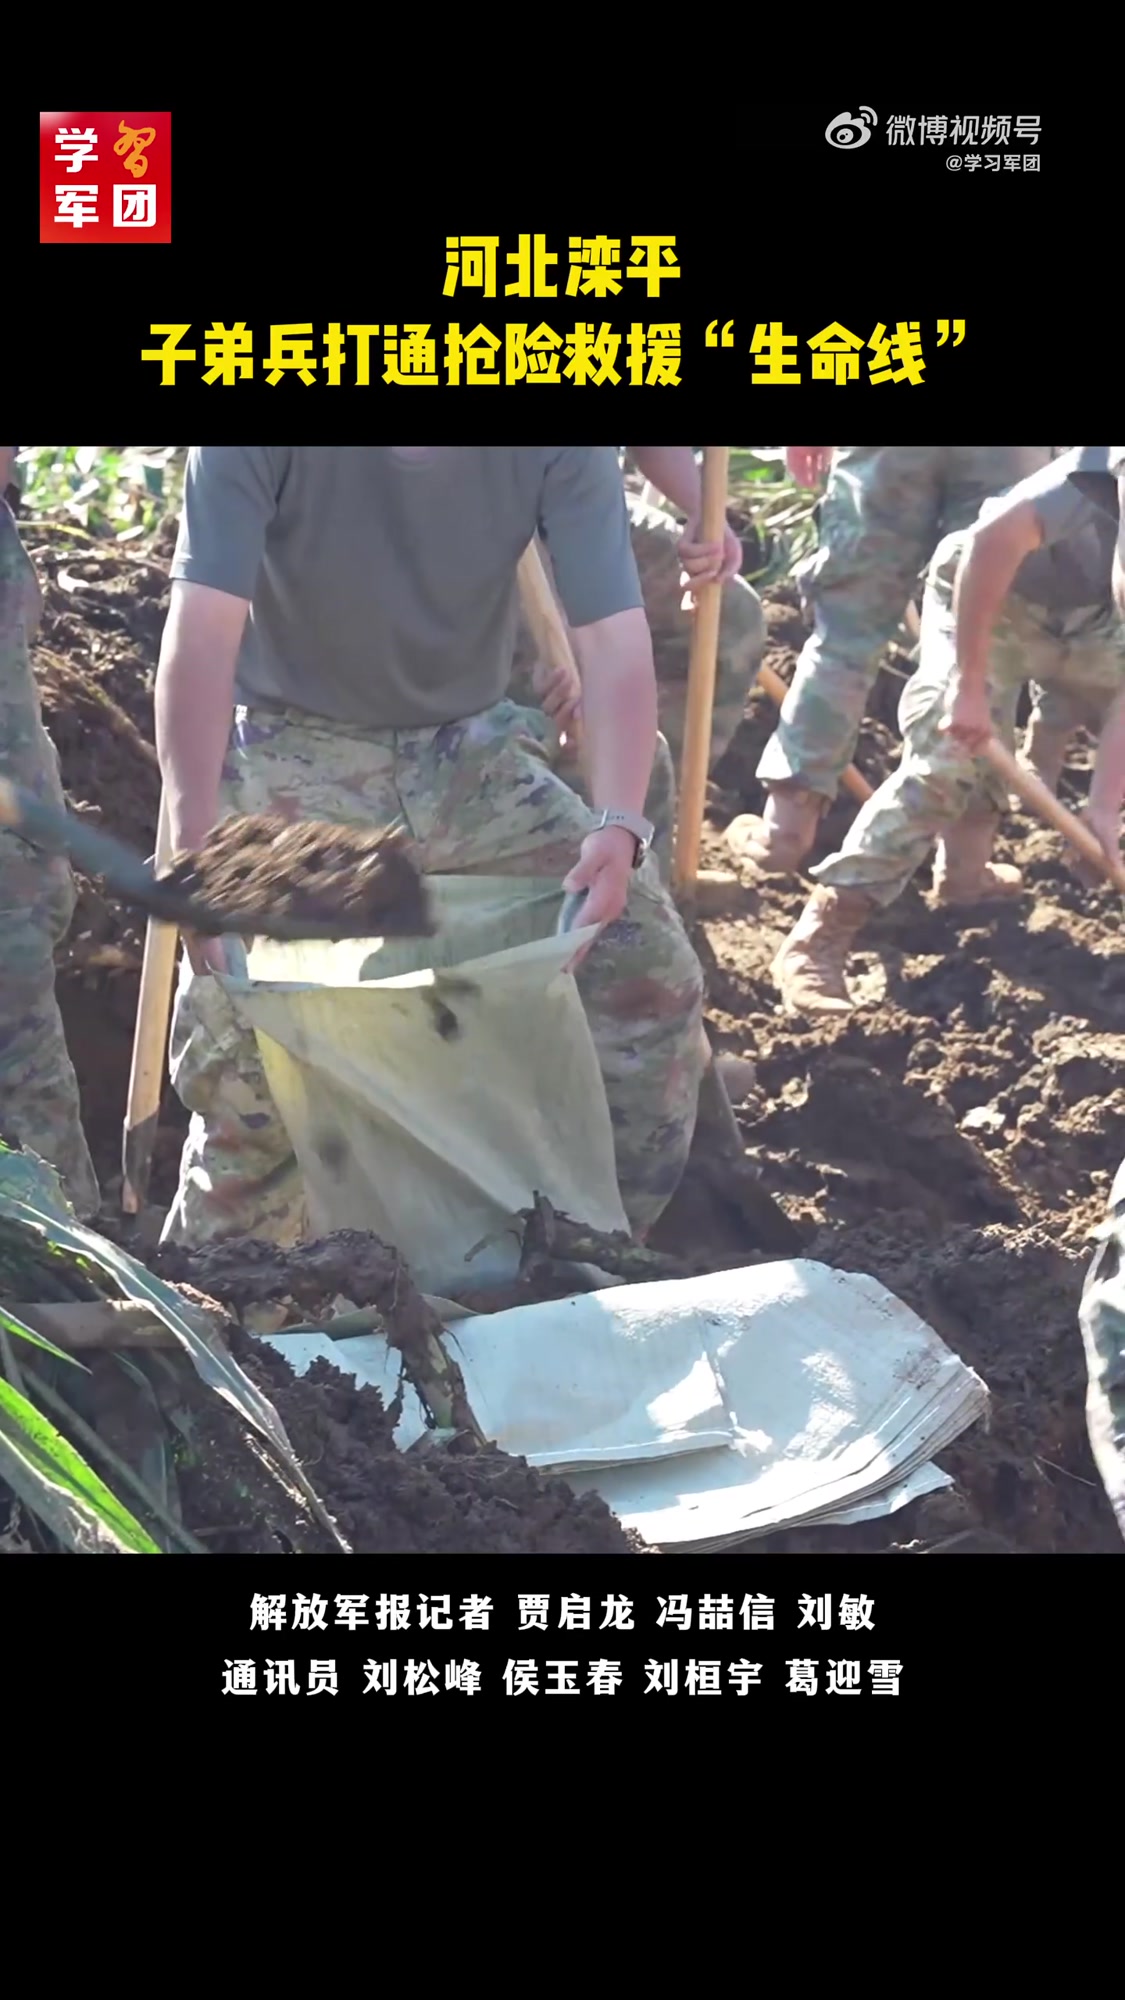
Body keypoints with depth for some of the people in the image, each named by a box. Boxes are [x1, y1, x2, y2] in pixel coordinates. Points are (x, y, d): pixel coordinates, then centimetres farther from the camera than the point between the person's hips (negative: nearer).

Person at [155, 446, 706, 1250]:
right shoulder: (254, 455, -26)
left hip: (468, 751, 3)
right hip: (294, 750, -2)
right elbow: (203, 633, -30)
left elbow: (614, 638, -21)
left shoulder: (562, 455, -20)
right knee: (235, 1037, -16)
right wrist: (195, 843, -42)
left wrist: (618, 824, -38)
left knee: (653, 974, -6)